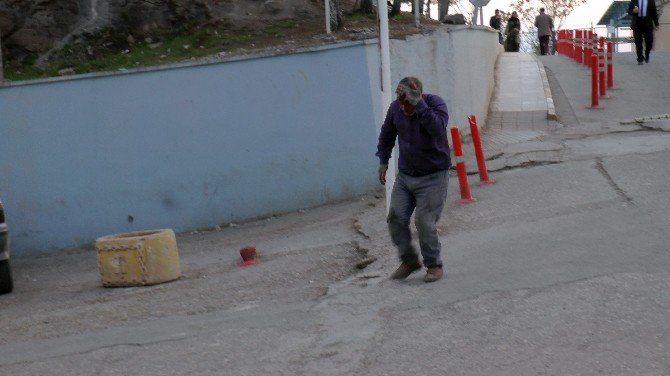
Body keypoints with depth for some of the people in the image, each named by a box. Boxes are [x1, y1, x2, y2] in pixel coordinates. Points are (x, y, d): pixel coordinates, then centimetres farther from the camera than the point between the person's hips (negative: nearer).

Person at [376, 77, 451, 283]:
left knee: (425, 222, -11)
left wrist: (418, 104, -40)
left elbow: (437, 128, -38)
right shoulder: (395, 108, -4)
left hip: (432, 176, -5)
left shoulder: (435, 103, -17)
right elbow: (387, 135, 16)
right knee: (395, 218, -2)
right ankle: (409, 260, 15)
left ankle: (434, 265, 8)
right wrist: (383, 160, 12)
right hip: (404, 175, 5)